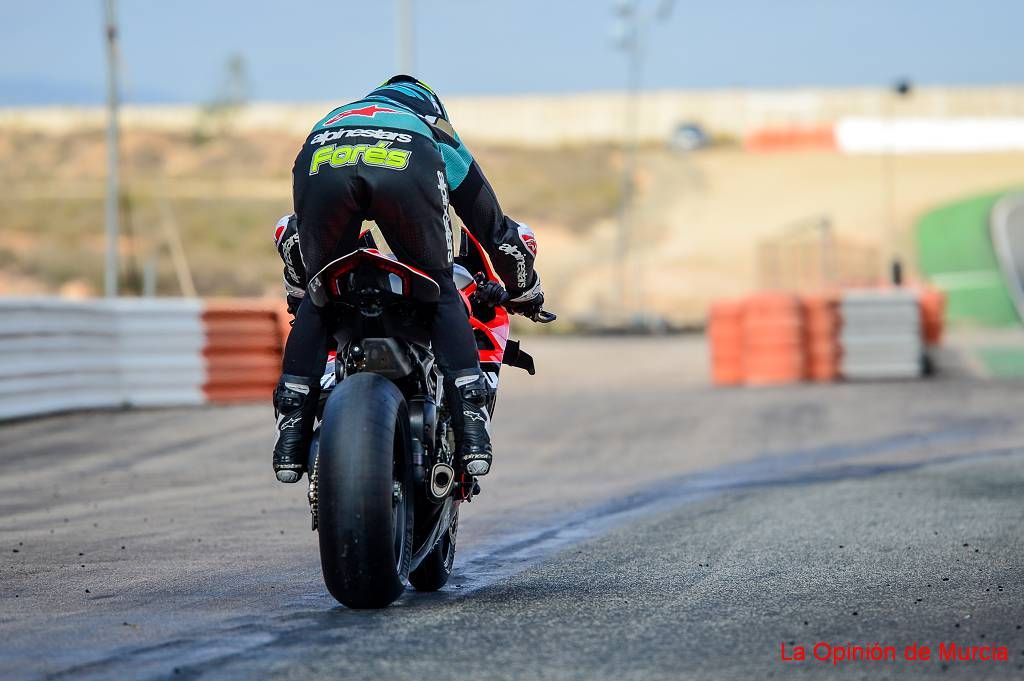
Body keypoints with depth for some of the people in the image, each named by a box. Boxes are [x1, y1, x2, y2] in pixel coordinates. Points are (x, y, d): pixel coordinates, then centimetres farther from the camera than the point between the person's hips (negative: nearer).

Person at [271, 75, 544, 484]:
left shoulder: (333, 118, 51)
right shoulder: (442, 140, 46)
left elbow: (292, 235, 57)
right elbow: (496, 228, 52)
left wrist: (299, 292, 72)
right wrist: (525, 291, 68)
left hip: (322, 163, 1)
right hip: (406, 165, -1)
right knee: (441, 292, 17)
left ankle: (292, 424, 10)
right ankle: (471, 419, 2)